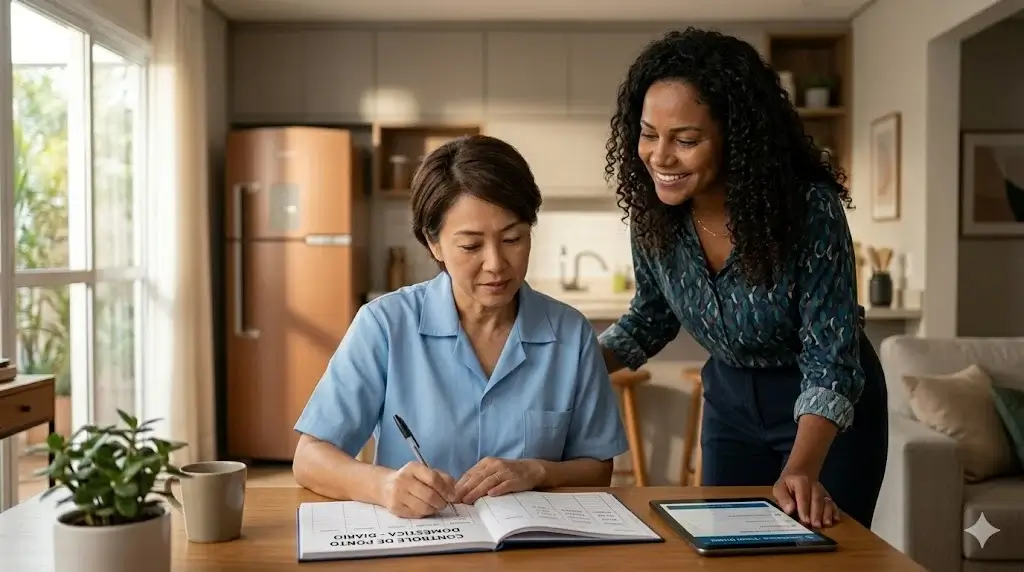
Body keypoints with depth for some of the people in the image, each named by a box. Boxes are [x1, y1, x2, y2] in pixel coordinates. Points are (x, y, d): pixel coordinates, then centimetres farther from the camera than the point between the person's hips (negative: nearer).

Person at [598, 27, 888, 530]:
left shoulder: (809, 208, -30)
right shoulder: (652, 213, -16)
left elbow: (830, 359, -27)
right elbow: (651, 317, 3)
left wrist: (800, 472, -42)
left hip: (830, 408, -4)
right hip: (730, 400, 4)